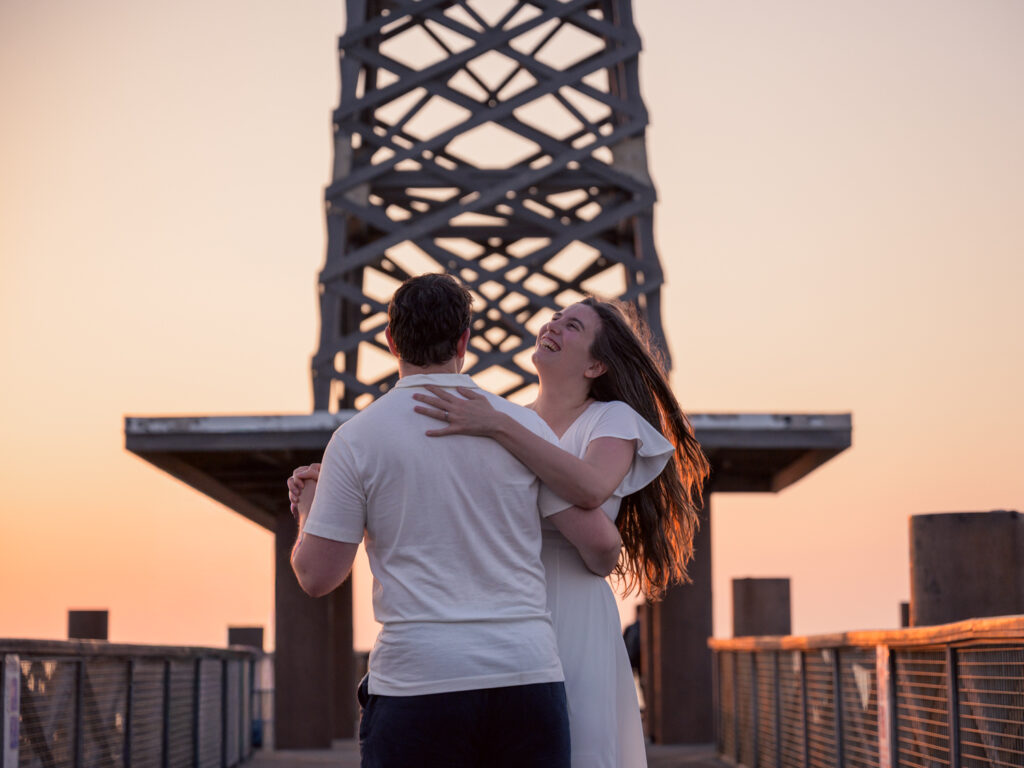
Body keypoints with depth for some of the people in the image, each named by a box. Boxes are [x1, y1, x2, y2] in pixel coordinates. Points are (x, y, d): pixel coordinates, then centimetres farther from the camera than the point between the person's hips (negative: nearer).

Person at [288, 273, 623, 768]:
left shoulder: (357, 438, 1)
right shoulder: (523, 425, 6)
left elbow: (316, 576, 1)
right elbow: (600, 545, 6)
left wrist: (306, 517, 23)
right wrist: (604, 564, 30)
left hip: (416, 680, -2)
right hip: (527, 673, 2)